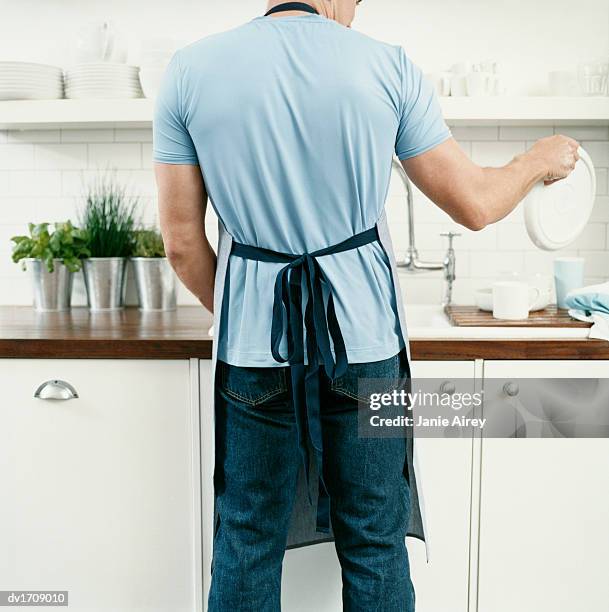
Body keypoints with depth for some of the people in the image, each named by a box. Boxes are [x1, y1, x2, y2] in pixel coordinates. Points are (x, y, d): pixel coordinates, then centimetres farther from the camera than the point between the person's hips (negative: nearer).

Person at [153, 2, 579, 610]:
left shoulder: (190, 69, -1)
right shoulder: (386, 65, -4)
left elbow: (182, 242, 0)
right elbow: (474, 204, 2)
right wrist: (541, 159, 22)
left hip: (254, 339, 1)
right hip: (364, 340, 0)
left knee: (246, 546, 17)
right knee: (376, 546, 16)